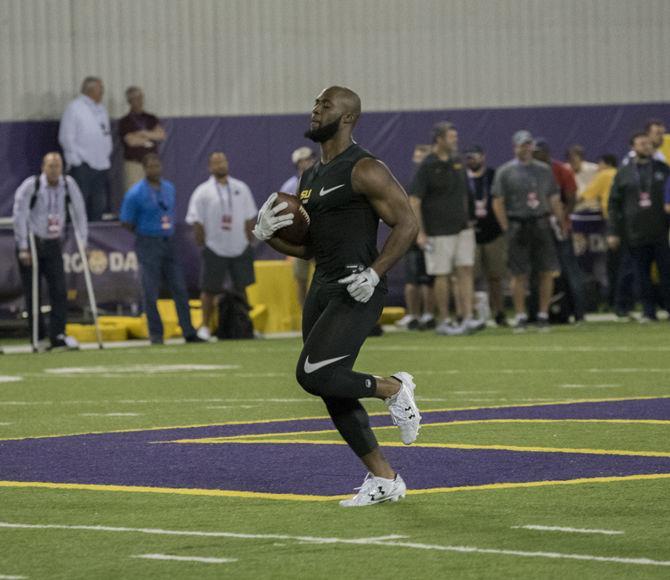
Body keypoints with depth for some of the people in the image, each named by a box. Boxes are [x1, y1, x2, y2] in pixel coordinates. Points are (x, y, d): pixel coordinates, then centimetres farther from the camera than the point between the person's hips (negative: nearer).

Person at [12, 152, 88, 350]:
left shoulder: (68, 184, -1)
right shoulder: (31, 185, -12)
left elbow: (79, 213, 6)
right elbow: (19, 216, -11)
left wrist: (83, 243, 1)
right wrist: (23, 248, -14)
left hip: (53, 245, 3)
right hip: (31, 243, -3)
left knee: (59, 290, -8)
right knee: (33, 294, 0)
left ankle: (58, 335, -9)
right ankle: (38, 336, 8)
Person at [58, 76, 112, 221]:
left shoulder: (101, 109, 16)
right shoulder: (74, 108, -6)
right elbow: (66, 137, -9)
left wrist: (107, 156, 11)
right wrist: (76, 160, -11)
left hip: (101, 164, 7)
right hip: (82, 165, -7)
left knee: (98, 205, 8)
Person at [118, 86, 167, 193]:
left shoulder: (152, 119, 15)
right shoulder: (125, 121, 3)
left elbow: (162, 135, 2)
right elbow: (131, 141, -11)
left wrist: (144, 133, -8)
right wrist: (151, 138, 1)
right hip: (134, 163, -4)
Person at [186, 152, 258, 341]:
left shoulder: (241, 188, 7)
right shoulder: (203, 192, -3)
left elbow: (250, 217, 11)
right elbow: (196, 221, -4)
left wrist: (248, 239, 5)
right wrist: (202, 244, -7)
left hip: (240, 249, 3)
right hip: (215, 250, -3)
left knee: (241, 287, 6)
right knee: (209, 290, 1)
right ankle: (205, 327, 11)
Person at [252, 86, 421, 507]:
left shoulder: (365, 171, -10)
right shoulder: (311, 176, 16)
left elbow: (407, 224, -13)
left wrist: (374, 273, -21)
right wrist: (268, 234, 3)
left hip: (356, 291, -9)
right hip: (323, 287, 9)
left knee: (313, 375, -19)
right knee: (334, 393, 8)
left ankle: (393, 389, 3)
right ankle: (384, 480, 17)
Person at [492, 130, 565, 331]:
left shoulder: (544, 170, 13)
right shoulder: (505, 172, 2)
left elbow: (554, 199, 15)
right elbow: (498, 203, -1)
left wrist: (560, 222, 6)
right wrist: (507, 229, -7)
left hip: (541, 224, 3)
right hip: (517, 224, -3)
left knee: (547, 271, -1)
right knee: (519, 274, -2)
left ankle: (543, 315, 8)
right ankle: (520, 316, 5)